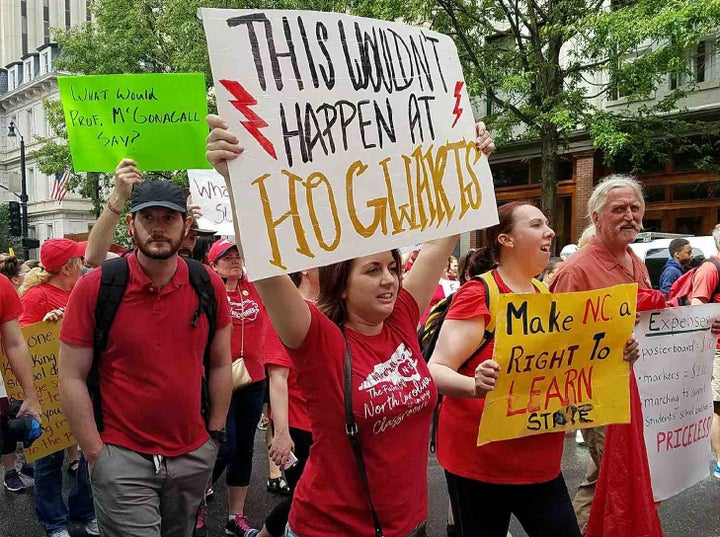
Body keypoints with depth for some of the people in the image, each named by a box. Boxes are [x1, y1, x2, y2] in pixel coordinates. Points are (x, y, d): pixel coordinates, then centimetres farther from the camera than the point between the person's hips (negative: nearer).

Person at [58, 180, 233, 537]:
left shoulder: (209, 285, -3)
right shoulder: (94, 287, -11)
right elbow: (72, 379, -7)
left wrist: (215, 434, 4)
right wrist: (96, 454, -8)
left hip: (194, 455, 4)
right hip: (122, 457, -3)